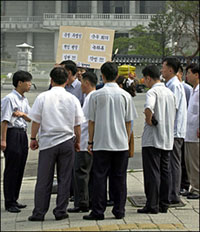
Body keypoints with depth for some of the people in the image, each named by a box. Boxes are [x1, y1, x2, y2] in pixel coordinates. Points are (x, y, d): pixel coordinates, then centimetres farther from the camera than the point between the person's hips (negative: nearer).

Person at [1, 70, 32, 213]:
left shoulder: (24, 100, 15)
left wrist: (22, 114, -5)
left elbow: (30, 119, 17)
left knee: (20, 169, 10)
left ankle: (14, 200, 18)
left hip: (23, 134, 8)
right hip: (13, 133, -8)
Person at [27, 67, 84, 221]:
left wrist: (33, 138, 9)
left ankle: (39, 213, 7)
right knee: (64, 178, 8)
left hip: (47, 142, -1)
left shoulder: (42, 97, -5)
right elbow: (77, 124, 6)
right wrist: (77, 141, 18)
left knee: (44, 180, 4)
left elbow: (36, 121, -3)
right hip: (67, 141, 1)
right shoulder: (72, 99, 1)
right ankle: (61, 211, 10)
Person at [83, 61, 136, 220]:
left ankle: (98, 212, 4)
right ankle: (119, 211, 11)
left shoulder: (96, 95, -4)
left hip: (101, 143, -2)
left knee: (100, 177, 3)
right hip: (121, 143, 2)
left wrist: (90, 142, 9)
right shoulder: (125, 95, 0)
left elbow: (92, 121, 0)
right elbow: (128, 122, 5)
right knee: (119, 177, 8)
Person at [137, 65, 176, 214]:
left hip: (152, 139, -7)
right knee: (164, 172, 11)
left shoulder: (152, 92, -13)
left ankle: (152, 205, -3)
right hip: (167, 139, 7)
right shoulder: (170, 93, 12)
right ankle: (164, 204, 15)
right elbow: (174, 112, 23)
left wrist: (149, 120, -17)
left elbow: (149, 108, -32)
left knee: (152, 173, -4)